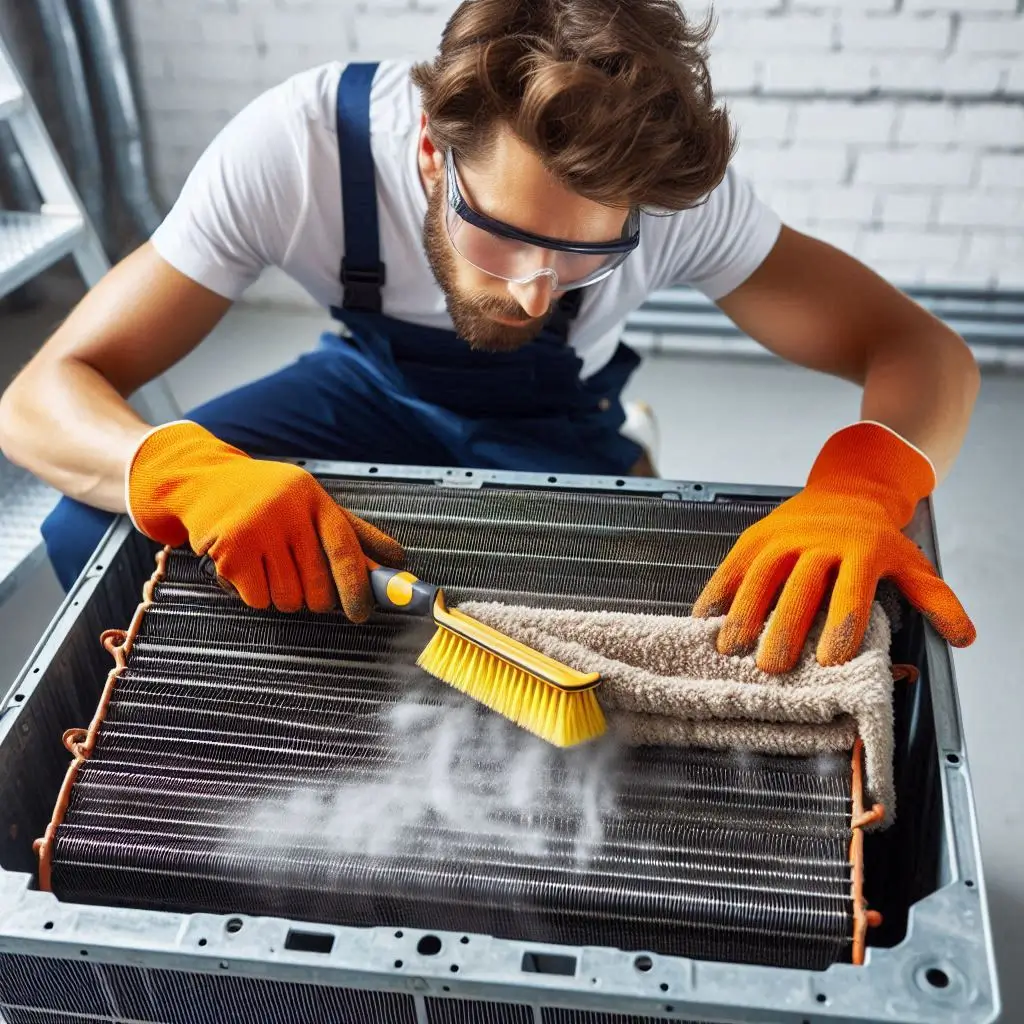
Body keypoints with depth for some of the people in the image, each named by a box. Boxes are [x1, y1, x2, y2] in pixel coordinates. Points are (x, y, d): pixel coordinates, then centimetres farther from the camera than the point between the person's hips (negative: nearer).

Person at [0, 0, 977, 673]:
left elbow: (920, 350, -26)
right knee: (90, 535, -20)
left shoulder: (677, 197, -31)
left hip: (554, 426, 0)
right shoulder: (293, 147, -32)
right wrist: (193, 472, -54)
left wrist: (863, 485, -51)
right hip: (371, 384, 1)